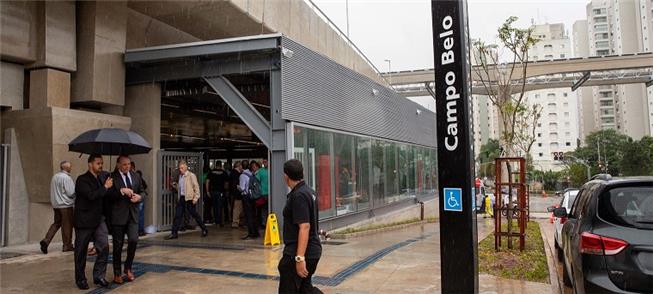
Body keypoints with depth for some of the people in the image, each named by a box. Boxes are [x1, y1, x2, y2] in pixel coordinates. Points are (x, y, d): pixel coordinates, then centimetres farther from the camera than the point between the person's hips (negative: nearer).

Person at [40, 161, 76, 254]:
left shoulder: (55, 176, 11)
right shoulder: (66, 177, -15)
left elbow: (53, 191, 17)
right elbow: (71, 193, -16)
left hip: (56, 204, 8)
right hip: (65, 205, -8)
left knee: (56, 223, 16)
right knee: (67, 225, 1)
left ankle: (46, 240, 2)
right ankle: (67, 245, 8)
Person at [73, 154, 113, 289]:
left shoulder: (103, 177, 8)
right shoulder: (82, 179, -12)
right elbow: (91, 195, -26)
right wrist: (105, 187, -16)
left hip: (99, 219, 5)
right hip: (84, 220, -5)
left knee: (104, 247, -3)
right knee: (81, 251, 7)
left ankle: (99, 276, 8)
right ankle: (80, 279, 22)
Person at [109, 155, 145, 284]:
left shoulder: (136, 176, 9)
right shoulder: (112, 177, -6)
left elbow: (142, 191, 16)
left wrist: (139, 197, -6)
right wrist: (121, 191, -24)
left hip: (133, 215, 3)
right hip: (118, 215, -3)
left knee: (133, 240, -9)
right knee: (118, 245, 6)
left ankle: (128, 267, 15)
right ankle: (117, 273, 21)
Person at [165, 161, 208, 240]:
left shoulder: (191, 175, -8)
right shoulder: (180, 176, 14)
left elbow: (196, 187, -11)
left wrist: (196, 198, -17)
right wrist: (176, 186, 4)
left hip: (189, 199, -7)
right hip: (181, 198, 7)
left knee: (194, 215, 3)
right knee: (177, 215, 2)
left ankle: (204, 230, 18)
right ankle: (174, 233, 6)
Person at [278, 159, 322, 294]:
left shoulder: (298, 196, -19)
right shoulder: (308, 191, 11)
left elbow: (304, 227, -26)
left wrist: (300, 258, -27)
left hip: (300, 253, -10)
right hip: (313, 251, 10)